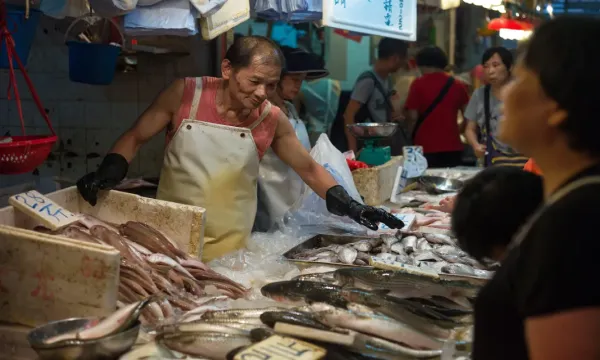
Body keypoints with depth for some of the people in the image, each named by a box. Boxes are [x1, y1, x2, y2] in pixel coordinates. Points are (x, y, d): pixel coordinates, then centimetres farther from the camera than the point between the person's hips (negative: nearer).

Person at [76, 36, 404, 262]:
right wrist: (109, 171, -19)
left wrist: (351, 207, -8)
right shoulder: (185, 94, -11)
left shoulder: (272, 120, -8)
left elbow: (309, 169, 2)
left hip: (229, 248, 1)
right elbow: (136, 137, -2)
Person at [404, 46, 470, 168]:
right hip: (452, 147, 3)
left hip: (425, 148, -3)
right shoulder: (458, 85, 6)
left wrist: (411, 137, 11)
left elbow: (412, 117, -6)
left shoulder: (418, 84, -5)